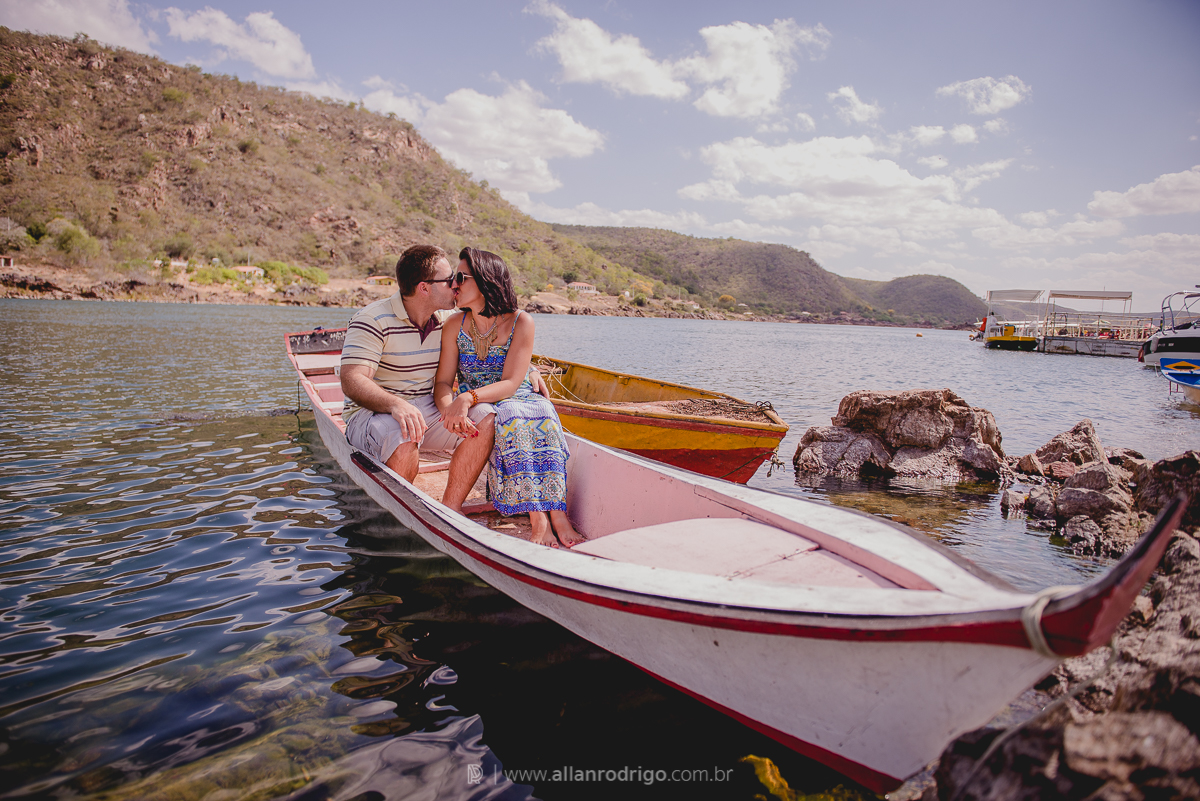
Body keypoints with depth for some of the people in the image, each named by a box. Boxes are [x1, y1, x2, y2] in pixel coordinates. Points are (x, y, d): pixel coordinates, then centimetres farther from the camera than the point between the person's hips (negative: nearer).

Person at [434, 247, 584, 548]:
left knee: (544, 413, -34)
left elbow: (510, 384, -14)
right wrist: (450, 407, -27)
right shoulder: (455, 326, 0)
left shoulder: (521, 322, -7)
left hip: (519, 401, 0)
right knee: (512, 419, -34)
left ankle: (556, 514, -38)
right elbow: (443, 382, -4)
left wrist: (469, 397, -32)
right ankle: (538, 519, -38)